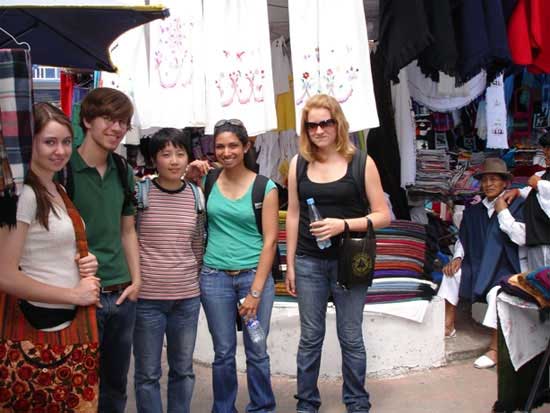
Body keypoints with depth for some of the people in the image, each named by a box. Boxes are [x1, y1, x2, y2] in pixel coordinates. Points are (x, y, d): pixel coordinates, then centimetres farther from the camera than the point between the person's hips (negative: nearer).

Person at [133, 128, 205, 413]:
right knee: (147, 372, 8)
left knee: (183, 369, 16)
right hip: (147, 297, -3)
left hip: (187, 297, 3)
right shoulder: (140, 192, -7)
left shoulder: (196, 195, 3)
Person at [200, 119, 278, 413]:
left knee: (257, 352, 7)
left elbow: (270, 240, -5)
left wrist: (255, 291, -9)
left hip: (254, 275, -1)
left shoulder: (264, 187, -2)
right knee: (223, 353, 9)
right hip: (215, 277, 2)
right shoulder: (207, 181, 4)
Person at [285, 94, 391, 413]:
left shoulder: (360, 162, -5)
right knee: (310, 337, 11)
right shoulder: (299, 163, 4)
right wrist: (290, 264, 8)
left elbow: (383, 216, -5)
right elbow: (293, 214, 8)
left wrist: (343, 224, -19)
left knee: (351, 338, 9)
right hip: (309, 262, 2)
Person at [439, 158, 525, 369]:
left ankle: (494, 349, -24)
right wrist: (457, 258, -1)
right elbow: (462, 240, 18)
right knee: (453, 273, -16)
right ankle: (448, 326, -6)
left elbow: (520, 237, -17)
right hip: (477, 268, 6)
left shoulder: (516, 206, -3)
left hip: (504, 271, -6)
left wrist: (503, 211, -15)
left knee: (497, 293, -32)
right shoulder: (473, 211, 11)